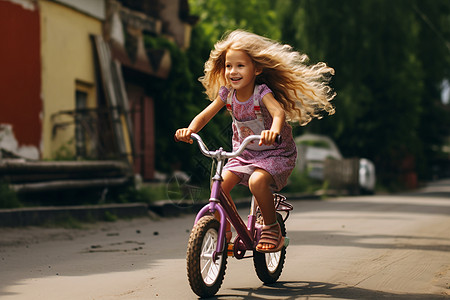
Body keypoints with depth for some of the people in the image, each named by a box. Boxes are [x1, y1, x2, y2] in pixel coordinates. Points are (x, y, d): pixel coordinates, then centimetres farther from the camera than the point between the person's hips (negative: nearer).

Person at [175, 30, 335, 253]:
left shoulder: (262, 92, -23)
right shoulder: (227, 94, -7)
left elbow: (279, 112, -41)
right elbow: (204, 115, -7)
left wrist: (274, 130, -64)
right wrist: (190, 129, -30)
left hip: (276, 154, -5)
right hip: (244, 154, 6)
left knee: (257, 181, -33)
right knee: (219, 185, -14)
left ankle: (272, 228, -10)